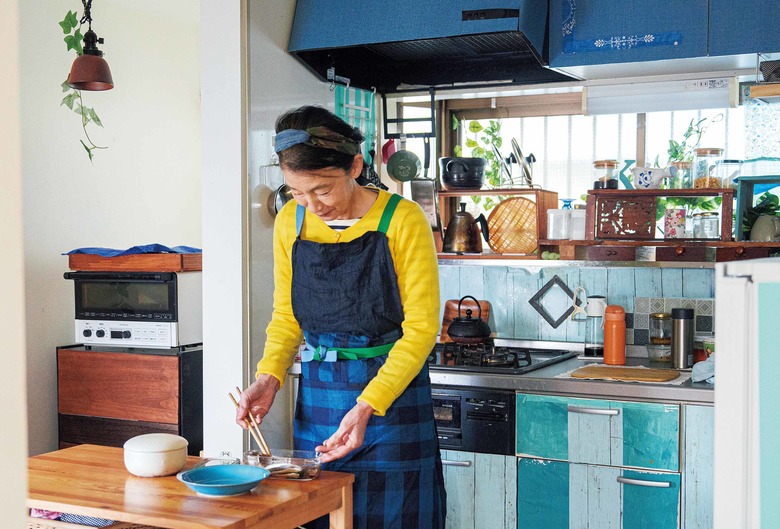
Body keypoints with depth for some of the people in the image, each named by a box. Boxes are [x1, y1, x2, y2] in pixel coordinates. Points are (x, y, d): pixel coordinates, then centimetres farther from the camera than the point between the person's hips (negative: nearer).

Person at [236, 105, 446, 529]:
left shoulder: (402, 220, -13)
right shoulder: (290, 221, 2)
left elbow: (421, 327, -13)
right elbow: (286, 315, 12)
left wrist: (366, 407, -21)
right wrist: (268, 377, -6)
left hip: (392, 390, -4)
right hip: (317, 392, 4)